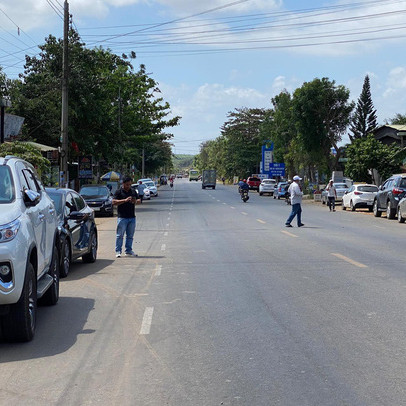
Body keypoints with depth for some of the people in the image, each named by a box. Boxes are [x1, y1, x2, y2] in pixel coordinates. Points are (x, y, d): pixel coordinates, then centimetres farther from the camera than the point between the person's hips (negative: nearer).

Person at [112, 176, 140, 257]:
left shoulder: (133, 191, 14)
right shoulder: (118, 192, -2)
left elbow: (137, 200, 22)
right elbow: (114, 202, -10)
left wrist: (136, 201, -3)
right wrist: (125, 200, -19)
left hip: (132, 217, 5)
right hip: (122, 217, -5)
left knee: (130, 235, 9)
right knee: (120, 235, -4)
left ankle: (128, 251, 17)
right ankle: (118, 251, 1)